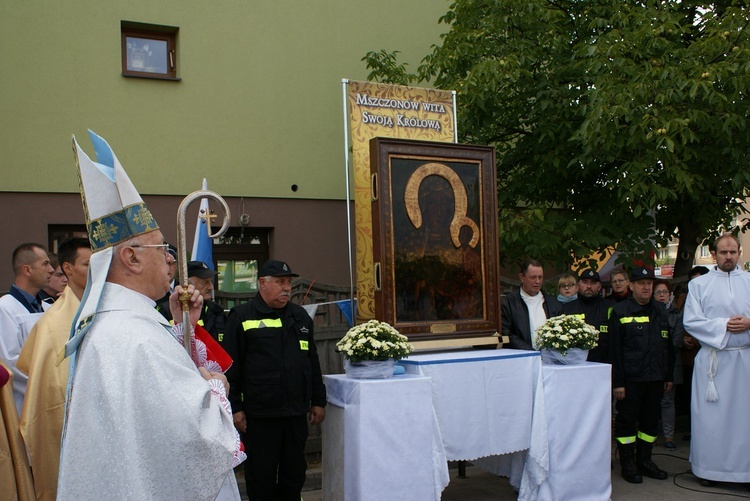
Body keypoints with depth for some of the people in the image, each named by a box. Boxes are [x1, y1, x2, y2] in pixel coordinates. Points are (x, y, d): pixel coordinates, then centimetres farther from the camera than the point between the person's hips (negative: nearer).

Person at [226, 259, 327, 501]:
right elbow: (231, 366, -6)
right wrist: (235, 407, -9)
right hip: (259, 415, -4)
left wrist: (318, 400, 14)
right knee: (261, 478, 5)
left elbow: (313, 361, 17)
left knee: (294, 473, 13)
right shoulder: (242, 317, -3)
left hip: (296, 412, 5)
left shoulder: (300, 316, 13)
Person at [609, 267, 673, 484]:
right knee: (627, 421, 3)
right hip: (630, 378, -5)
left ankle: (644, 460, 25)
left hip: (655, 377, 5)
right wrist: (617, 382, -12)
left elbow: (668, 345, 17)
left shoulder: (660, 311, 11)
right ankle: (628, 464, 13)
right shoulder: (620, 311, -5)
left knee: (651, 421, 12)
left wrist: (668, 376, 13)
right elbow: (615, 350, -8)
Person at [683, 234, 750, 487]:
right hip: (712, 358, -1)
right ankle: (708, 467, 13)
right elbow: (690, 321, -2)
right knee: (710, 414, 3)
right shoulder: (699, 284, 6)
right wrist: (723, 325, -12)